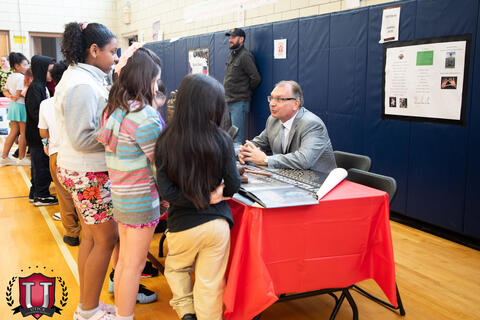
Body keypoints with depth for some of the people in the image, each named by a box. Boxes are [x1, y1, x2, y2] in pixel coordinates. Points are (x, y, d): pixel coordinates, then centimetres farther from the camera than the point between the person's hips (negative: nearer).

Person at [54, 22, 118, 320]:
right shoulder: (82, 84, -21)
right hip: (89, 174, -10)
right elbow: (81, 138, -24)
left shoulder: (83, 78, 11)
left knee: (91, 236, 16)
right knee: (107, 238, 0)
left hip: (85, 172, 10)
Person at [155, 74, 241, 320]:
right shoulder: (221, 140, -12)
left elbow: (166, 191, -14)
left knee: (175, 268, 29)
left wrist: (205, 197, -8)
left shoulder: (166, 141, -11)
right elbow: (233, 185, -5)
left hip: (183, 225, 1)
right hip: (217, 223, 0)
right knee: (210, 284, 14)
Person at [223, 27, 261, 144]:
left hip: (239, 103, -9)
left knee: (237, 138, -6)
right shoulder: (231, 55, 14)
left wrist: (246, 92, -4)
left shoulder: (245, 56, -13)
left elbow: (256, 78, -17)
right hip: (228, 102, 9)